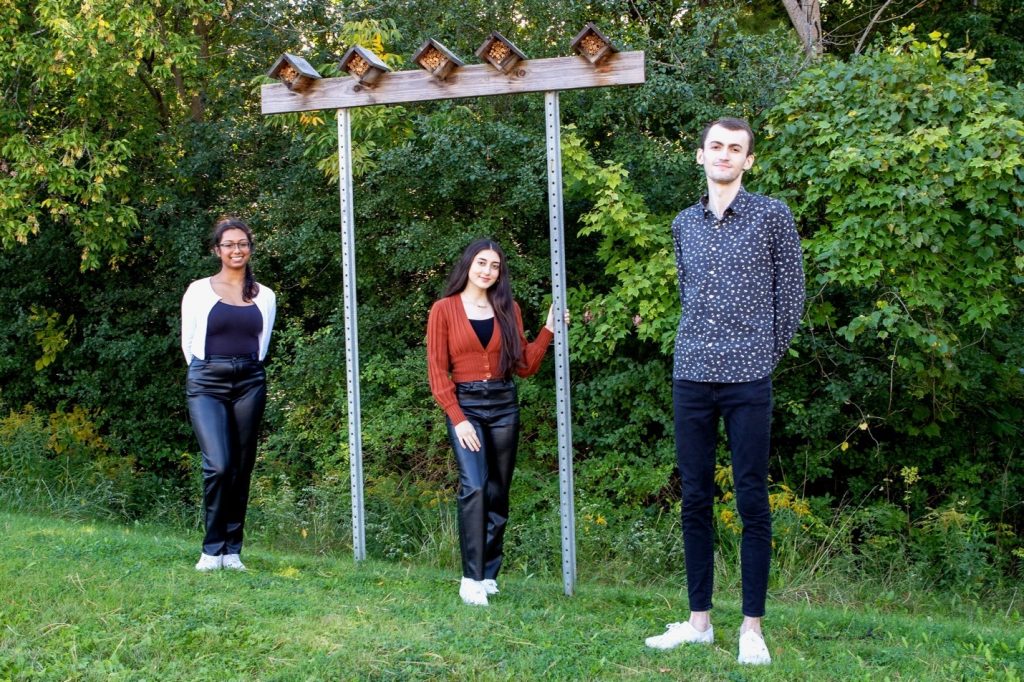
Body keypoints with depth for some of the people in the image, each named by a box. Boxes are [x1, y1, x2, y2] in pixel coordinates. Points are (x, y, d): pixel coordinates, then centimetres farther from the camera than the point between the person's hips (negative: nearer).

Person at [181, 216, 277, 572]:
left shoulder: (265, 296, 11)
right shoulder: (199, 291, 3)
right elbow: (188, 342, 9)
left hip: (250, 382, 3)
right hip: (207, 383, -3)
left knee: (241, 468, 4)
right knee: (217, 465, -16)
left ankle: (233, 550, 12)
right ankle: (212, 549, -4)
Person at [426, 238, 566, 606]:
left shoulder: (508, 309, 10)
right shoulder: (444, 310, 0)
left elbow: (525, 366, 8)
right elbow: (437, 371, -4)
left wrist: (549, 329, 1)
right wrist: (458, 419, -12)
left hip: (504, 406, 4)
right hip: (465, 405, -4)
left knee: (498, 493, 6)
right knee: (474, 487, -19)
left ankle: (489, 574, 14)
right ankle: (471, 579, -16)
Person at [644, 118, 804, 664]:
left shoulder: (772, 216, 0)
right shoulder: (684, 224, 12)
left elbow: (790, 297, 4)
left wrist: (764, 356, 7)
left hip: (747, 380, -4)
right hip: (691, 377, 4)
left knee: (752, 503, -1)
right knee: (695, 500, 7)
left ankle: (752, 628, 6)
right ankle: (699, 619, 16)